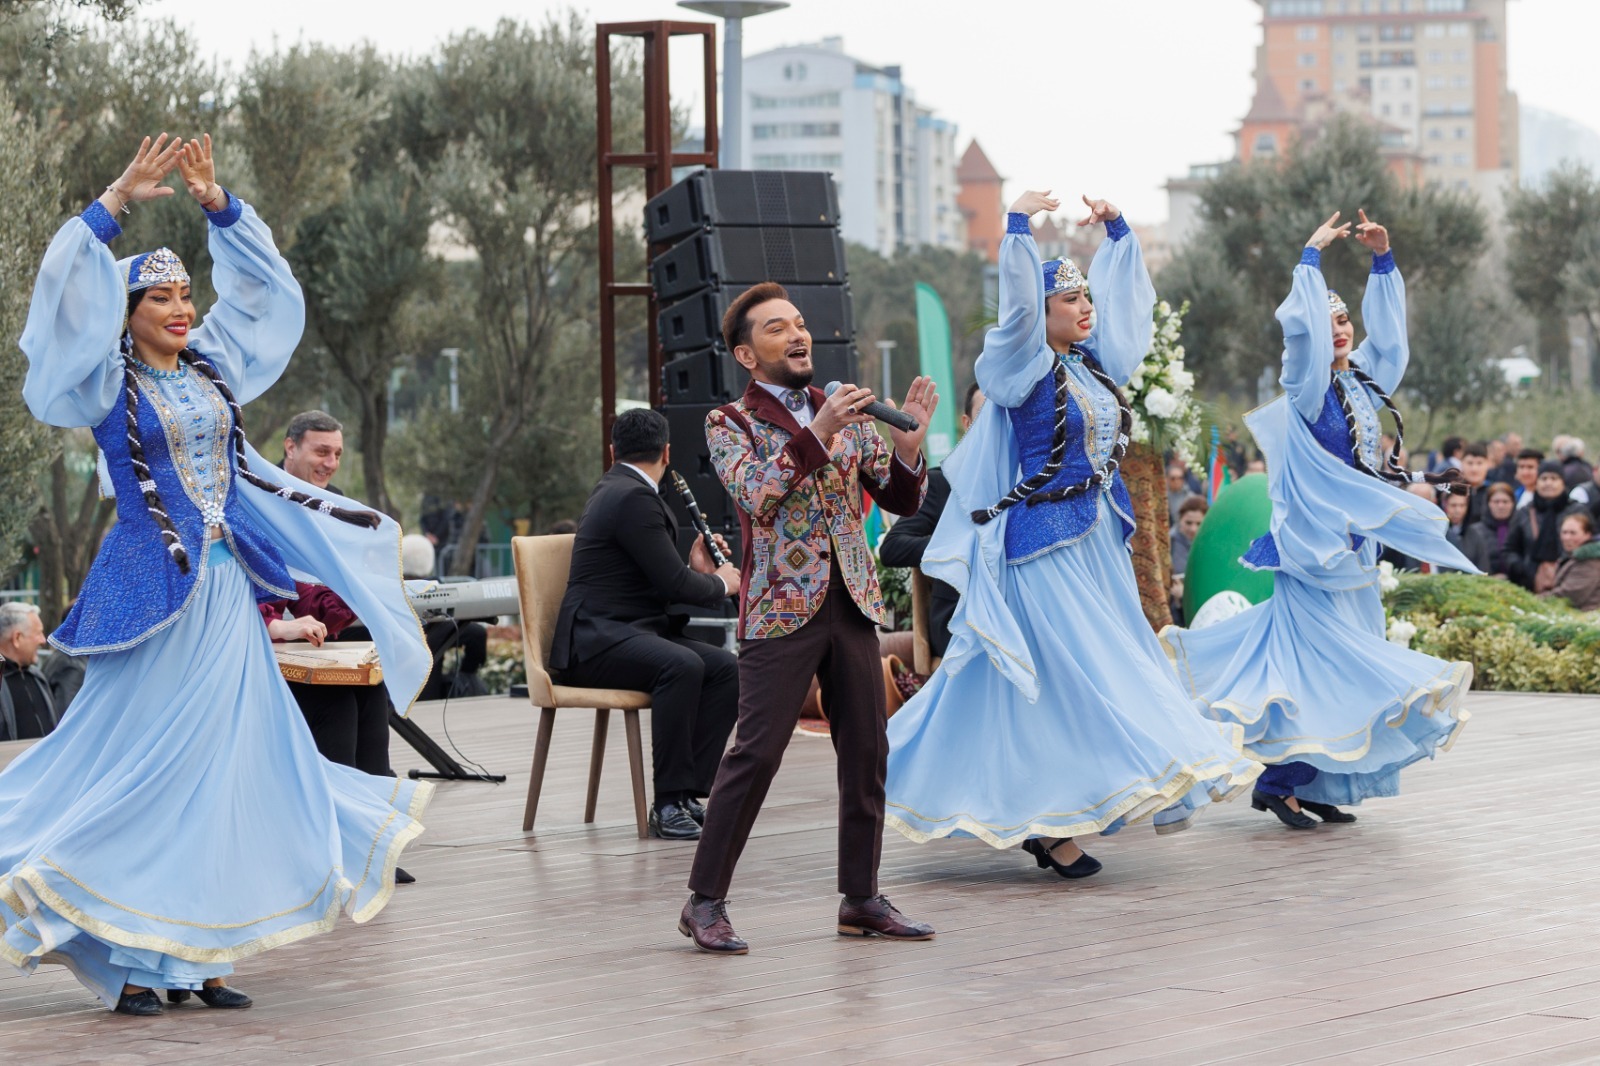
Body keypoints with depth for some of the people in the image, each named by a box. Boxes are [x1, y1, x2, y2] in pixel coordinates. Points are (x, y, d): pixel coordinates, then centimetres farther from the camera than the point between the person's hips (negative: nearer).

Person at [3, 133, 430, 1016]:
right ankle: (126, 956, -1)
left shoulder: (213, 366, 11)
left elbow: (260, 284, 19)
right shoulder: (109, 382, -4)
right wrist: (116, 202, -19)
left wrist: (219, 205, 8)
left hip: (227, 591, 7)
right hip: (158, 595, -6)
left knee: (229, 763, 5)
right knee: (140, 768, -5)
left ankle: (194, 955, 10)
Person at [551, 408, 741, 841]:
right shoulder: (633, 497, -13)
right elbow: (673, 583, -16)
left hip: (632, 630, 10)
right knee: (682, 666, -35)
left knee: (727, 668, -8)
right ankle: (669, 803, -30)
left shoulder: (619, 490, 19)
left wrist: (696, 569, 10)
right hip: (596, 639, -10)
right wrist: (720, 584, 1)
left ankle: (689, 791, -12)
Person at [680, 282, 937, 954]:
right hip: (781, 607, -5)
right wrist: (817, 433, -25)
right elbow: (756, 495, -17)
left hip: (852, 603, 5)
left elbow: (901, 501, 12)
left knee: (867, 751, 5)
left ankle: (861, 898, 15)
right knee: (755, 751, -10)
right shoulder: (730, 424, 1)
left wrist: (908, 436, -6)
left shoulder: (848, 413, 15)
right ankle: (705, 902, -4)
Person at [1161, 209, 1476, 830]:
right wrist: (1311, 256, -16)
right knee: (1315, 656, -12)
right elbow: (1300, 326, -22)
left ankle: (1316, 784, 12)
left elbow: (1387, 327, 18)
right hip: (1313, 540, -8)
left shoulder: (1363, 380, 11)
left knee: (1349, 659, 7)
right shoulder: (1307, 385, -8)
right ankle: (1280, 782, -6)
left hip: (1355, 541, 8)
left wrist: (1382, 260, 10)